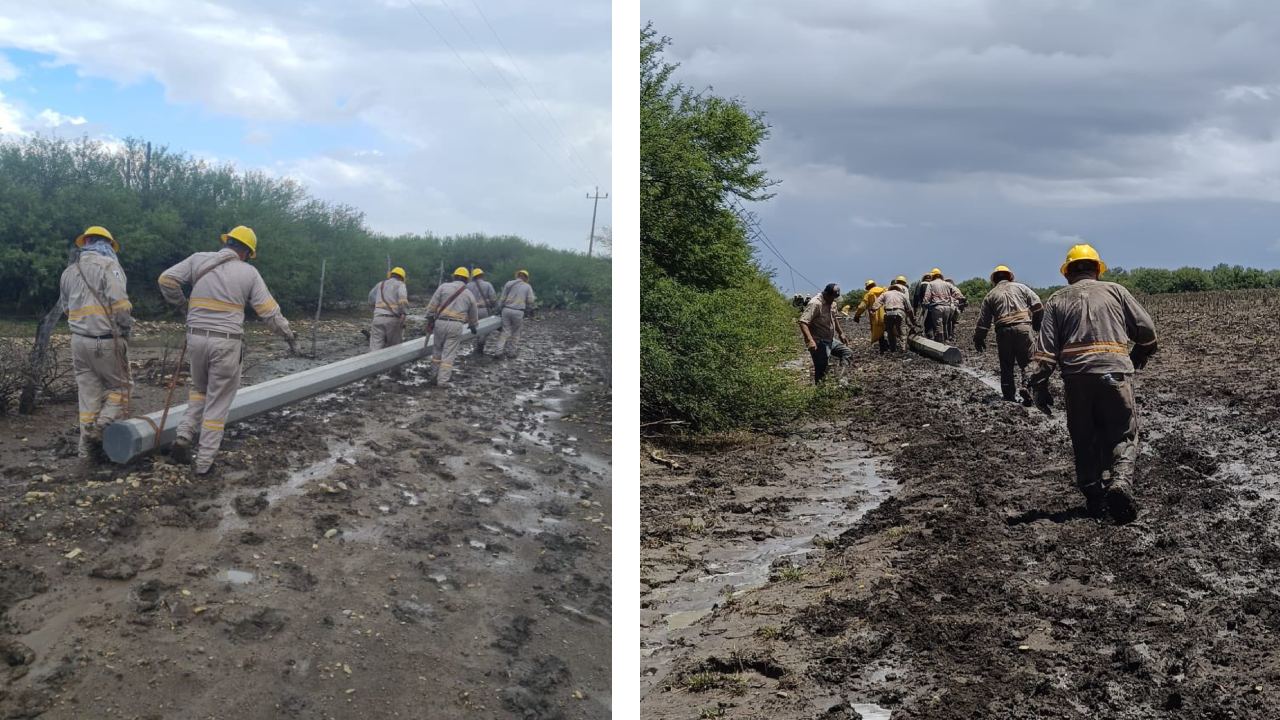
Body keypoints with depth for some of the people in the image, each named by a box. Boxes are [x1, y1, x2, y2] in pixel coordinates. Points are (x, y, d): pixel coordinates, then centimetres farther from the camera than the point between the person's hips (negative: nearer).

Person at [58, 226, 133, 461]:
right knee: (120, 386, 7)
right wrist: (126, 329, -5)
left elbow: (65, 307, 17)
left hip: (79, 339, 6)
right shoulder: (108, 265, -8)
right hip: (106, 340, -6)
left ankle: (87, 447, 9)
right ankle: (102, 429, -12)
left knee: (88, 393, 9)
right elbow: (120, 304, -17)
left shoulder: (69, 271, 14)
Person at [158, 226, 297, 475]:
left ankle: (184, 436, 7)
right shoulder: (249, 272, 0)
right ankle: (204, 461, 8)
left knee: (199, 388, 27)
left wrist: (180, 304, 15)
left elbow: (166, 279, -1)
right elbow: (269, 311, 0)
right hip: (226, 342, -3)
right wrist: (289, 336, 11)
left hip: (196, 336, 3)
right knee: (218, 402, 6)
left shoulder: (199, 259, 5)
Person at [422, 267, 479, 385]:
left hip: (440, 322, 0)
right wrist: (472, 326, 42)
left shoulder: (444, 287, 5)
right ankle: (442, 380, 0)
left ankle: (435, 374, 27)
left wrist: (430, 320, 4)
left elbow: (432, 305, -1)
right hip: (456, 326, 0)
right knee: (449, 354, 3)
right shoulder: (469, 294, 12)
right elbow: (473, 315, 24)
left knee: (437, 349, 18)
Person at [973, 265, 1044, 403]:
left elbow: (984, 320, 13)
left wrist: (979, 339, 21)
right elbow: (1037, 306, 5)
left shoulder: (991, 295, 14)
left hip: (1003, 331, 1)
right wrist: (1038, 324, 15)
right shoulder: (1021, 287, 13)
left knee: (1006, 366, 10)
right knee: (1027, 361, 4)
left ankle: (1009, 396, 12)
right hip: (1023, 327, -1)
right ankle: (1027, 386, -17)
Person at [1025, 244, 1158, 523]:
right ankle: (1120, 480, -19)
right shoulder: (1116, 291, 12)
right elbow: (1146, 330, 8)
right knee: (1122, 435, 6)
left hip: (1076, 377, 1)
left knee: (1084, 440, 13)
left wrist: (1039, 386, 2)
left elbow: (1046, 348, 2)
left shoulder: (1057, 300, 12)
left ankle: (1094, 497, 13)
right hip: (1115, 372, -1)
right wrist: (1138, 360, 25)